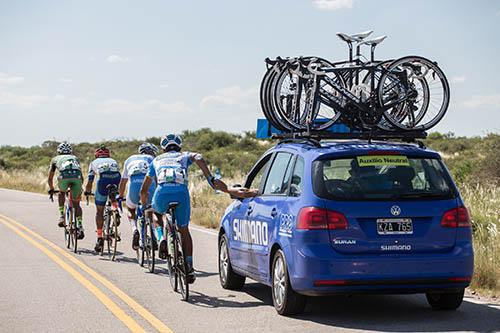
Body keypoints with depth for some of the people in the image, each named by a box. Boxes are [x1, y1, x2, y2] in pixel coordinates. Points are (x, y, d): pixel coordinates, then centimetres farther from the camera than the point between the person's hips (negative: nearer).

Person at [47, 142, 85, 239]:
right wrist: (79, 189, 58)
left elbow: (50, 178, 41)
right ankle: (79, 226, 4)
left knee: (61, 193, 32)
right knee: (76, 203, 17)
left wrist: (51, 189, 57)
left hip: (64, 176, -1)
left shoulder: (56, 159, 35)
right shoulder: (75, 158, 39)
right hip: (77, 177, 1)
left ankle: (61, 216, 19)